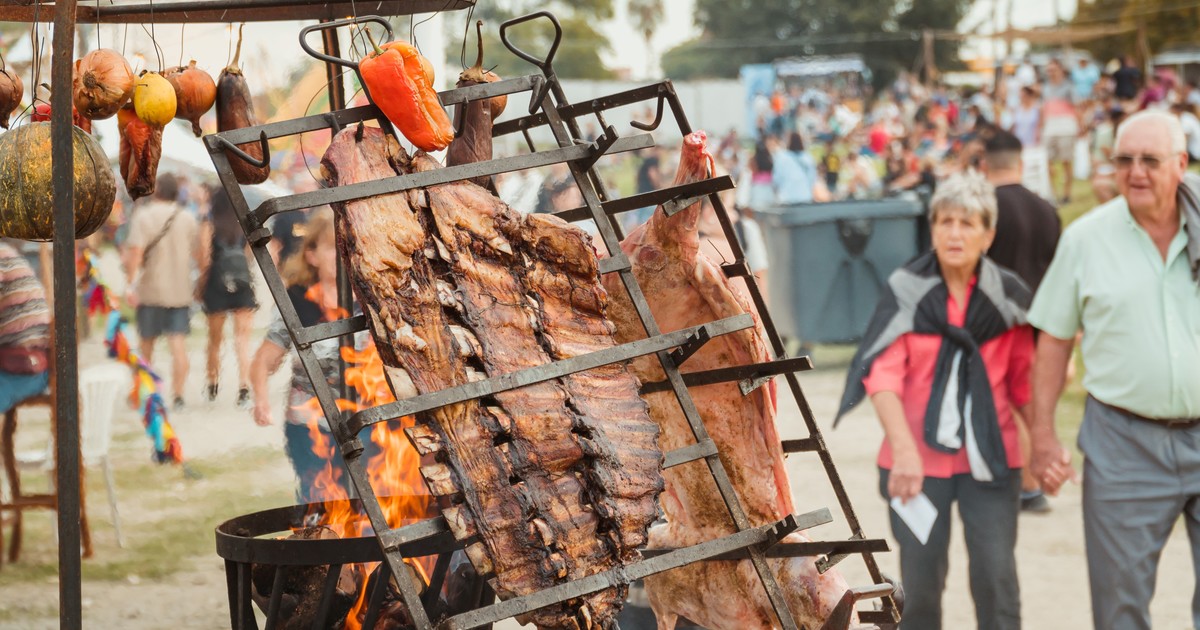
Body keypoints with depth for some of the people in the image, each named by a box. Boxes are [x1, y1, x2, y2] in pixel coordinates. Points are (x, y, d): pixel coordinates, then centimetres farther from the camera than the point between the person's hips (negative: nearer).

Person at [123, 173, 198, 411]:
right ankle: (178, 396, -11)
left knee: (147, 343, 13)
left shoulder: (144, 216, -7)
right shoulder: (188, 218, 5)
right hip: (181, 290, 2)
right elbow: (195, 253, 13)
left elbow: (135, 252, -18)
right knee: (178, 344, -3)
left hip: (151, 290, -2)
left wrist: (130, 283, -19)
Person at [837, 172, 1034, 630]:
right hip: (920, 459, -1)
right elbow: (882, 374, -12)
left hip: (989, 459, 1)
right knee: (921, 580, 4)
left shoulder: (1007, 295, 2)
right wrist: (904, 450, -24)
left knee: (996, 578, -5)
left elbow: (1024, 382, 11)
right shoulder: (906, 291, -3)